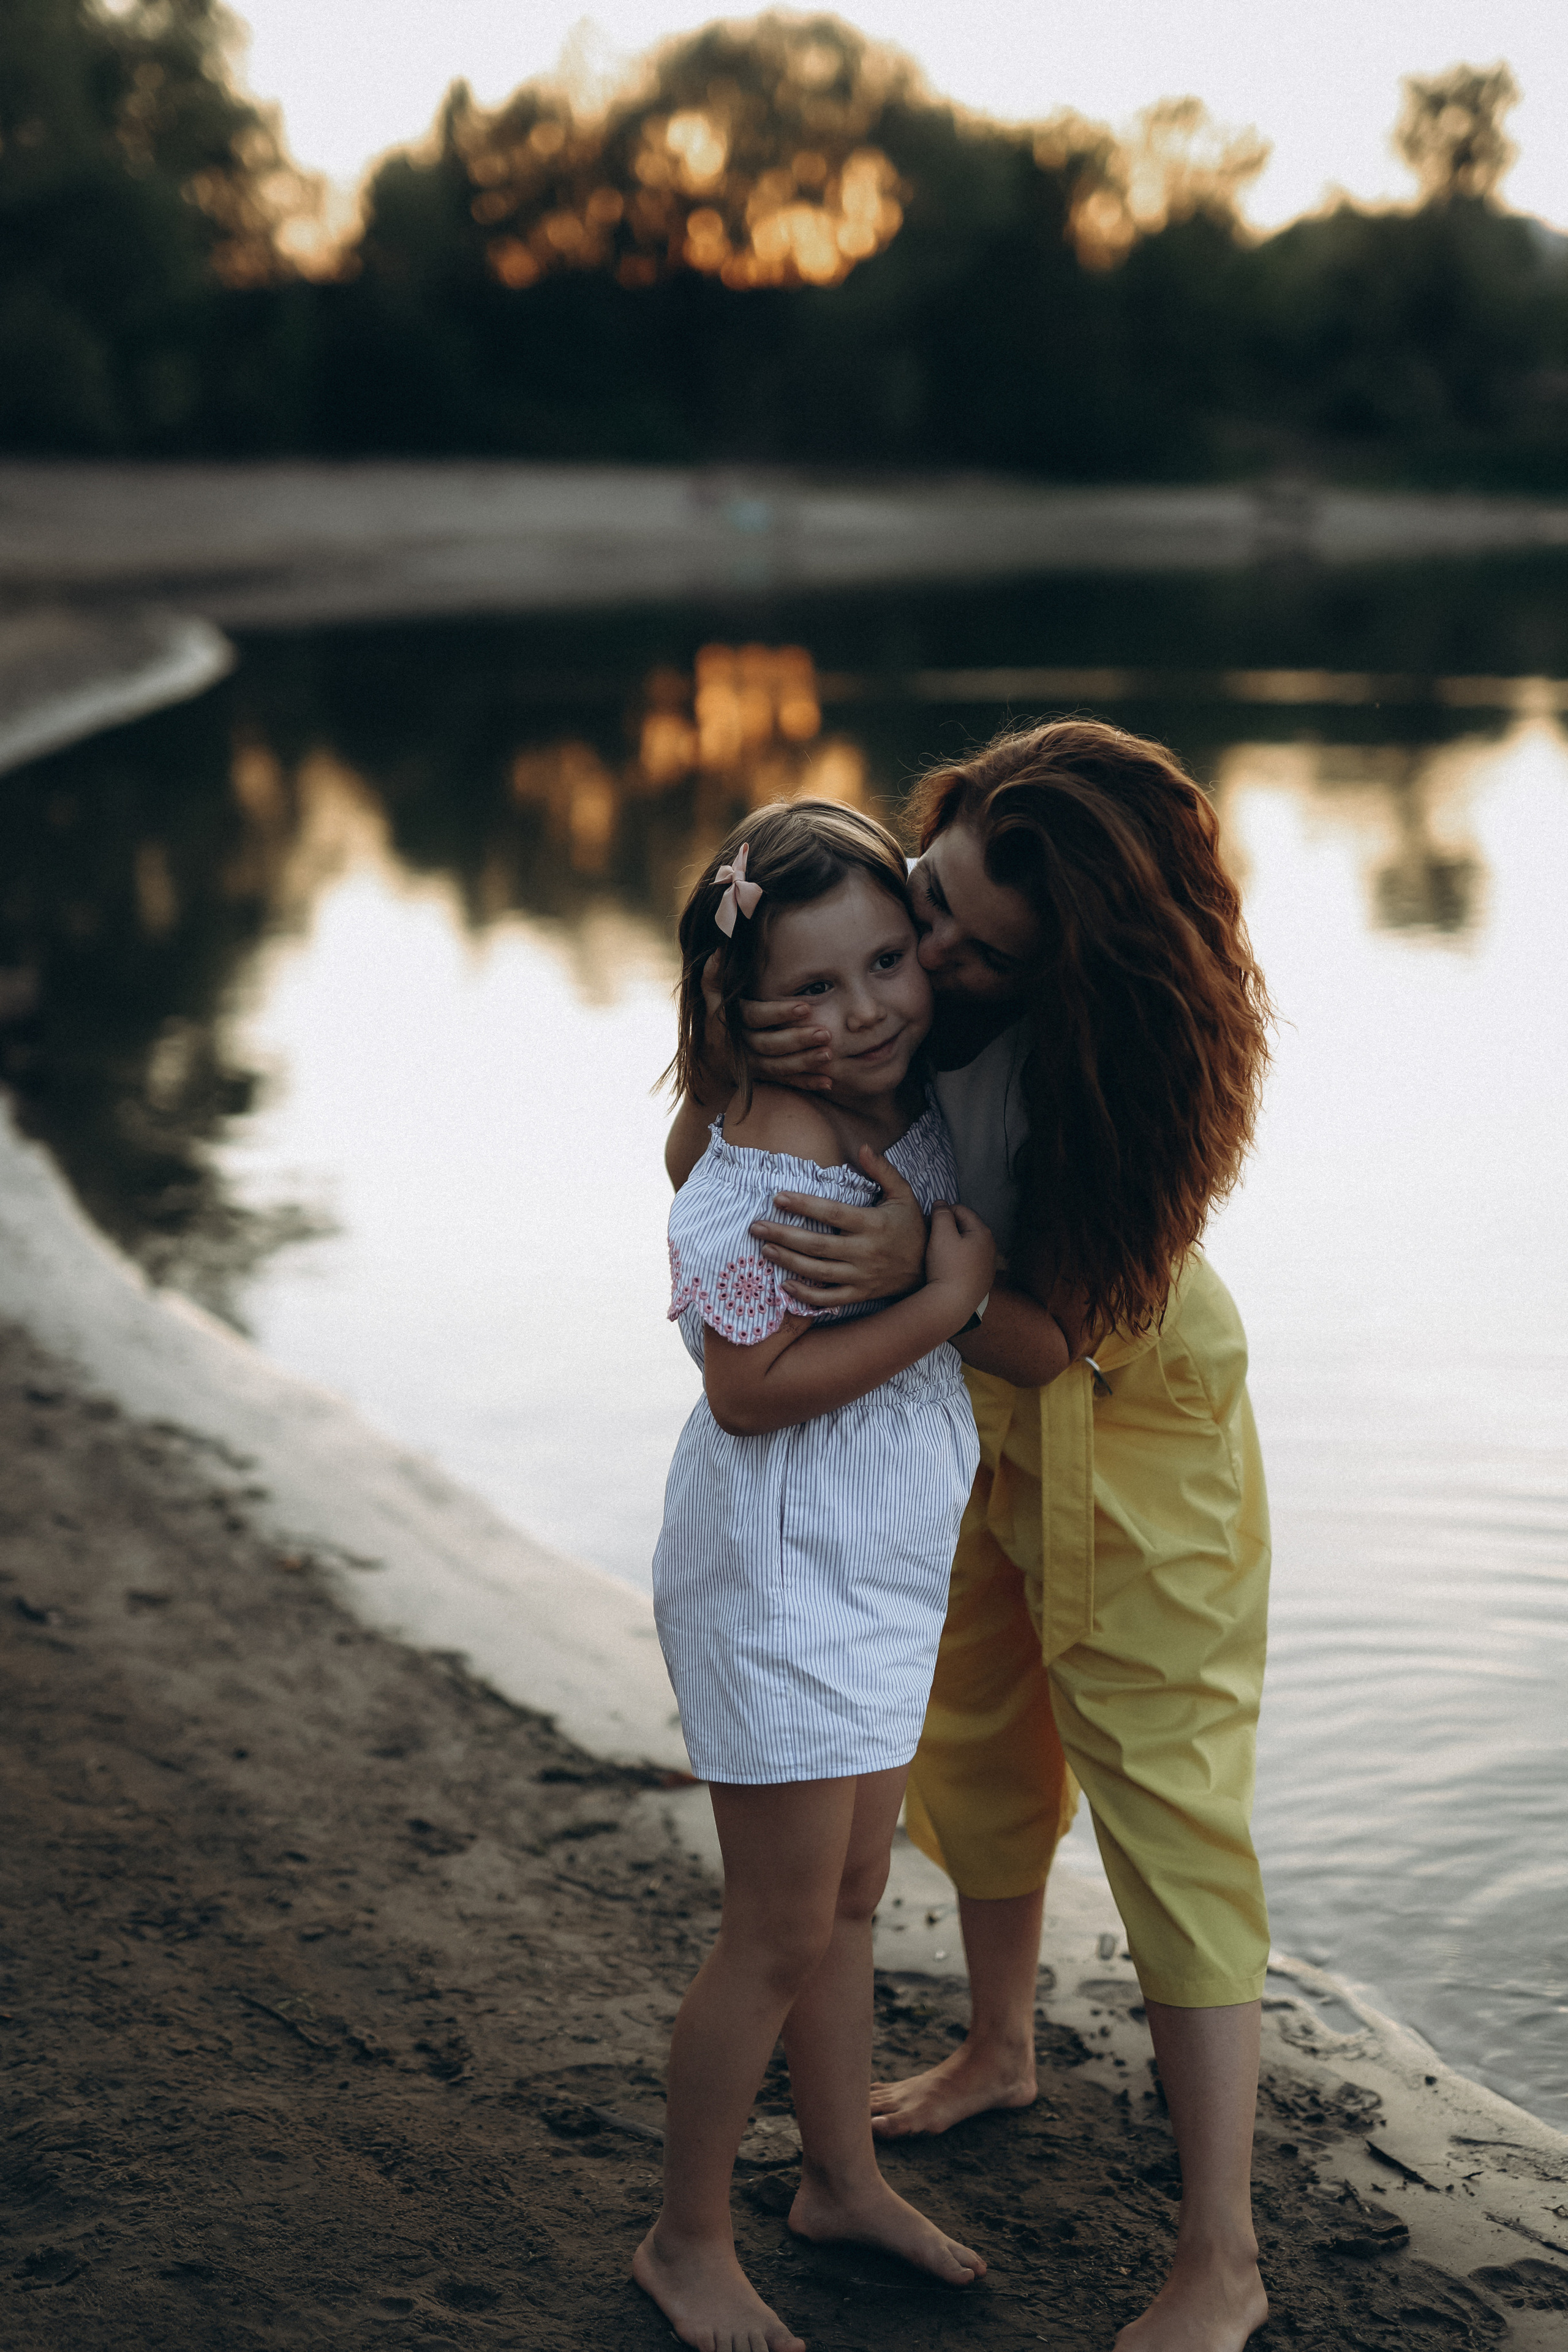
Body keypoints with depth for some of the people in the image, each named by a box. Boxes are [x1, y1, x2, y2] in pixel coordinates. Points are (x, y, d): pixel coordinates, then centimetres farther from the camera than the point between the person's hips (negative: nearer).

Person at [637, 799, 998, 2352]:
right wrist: (946, 1299, -27)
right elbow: (750, 1391, -25)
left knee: (849, 1899, 21)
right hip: (778, 1570, -8)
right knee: (782, 1929, 3)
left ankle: (843, 2179, 39)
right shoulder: (763, 1167, -24)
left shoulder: (913, 1103, -1)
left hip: (885, 1567, 8)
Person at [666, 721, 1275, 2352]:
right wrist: (752, 1067, -36)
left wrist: (920, 1276, -49)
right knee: (973, 1747, 22)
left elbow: (1057, 1328, -30)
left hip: (1129, 1438, -6)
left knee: (1166, 1816, -3)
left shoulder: (1107, 1045, -32)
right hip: (960, 1420, 6)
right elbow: (695, 1162, -14)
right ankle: (1002, 2048, 48)